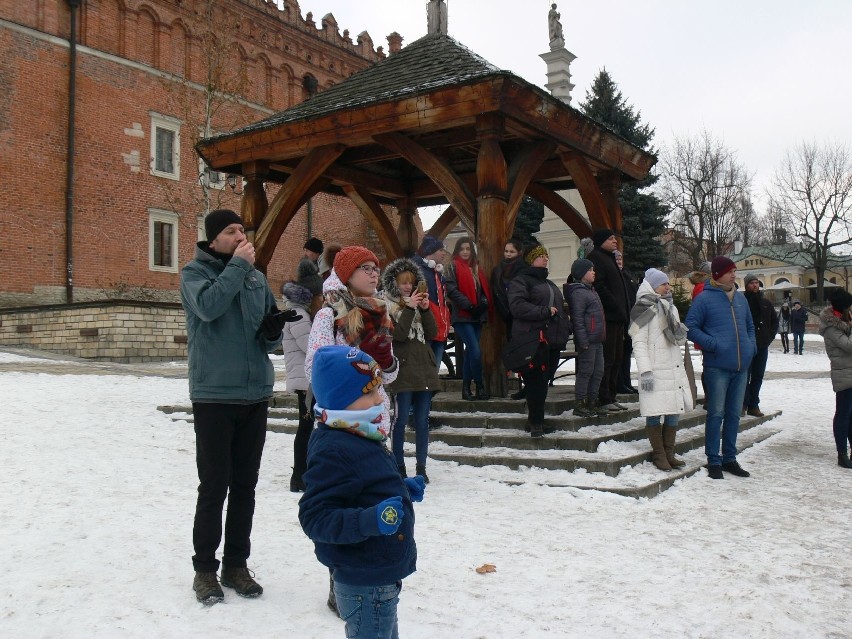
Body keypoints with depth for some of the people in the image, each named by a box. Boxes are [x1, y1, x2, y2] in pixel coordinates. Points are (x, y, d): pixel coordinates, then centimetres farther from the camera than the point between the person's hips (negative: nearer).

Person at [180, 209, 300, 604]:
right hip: (213, 396, -4)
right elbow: (209, 305, -23)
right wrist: (238, 265, -14)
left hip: (255, 395, 5)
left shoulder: (257, 278, 13)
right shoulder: (194, 273, 0)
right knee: (213, 487, 0)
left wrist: (273, 331, -6)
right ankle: (205, 568, 15)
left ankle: (236, 564, 23)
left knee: (245, 486, 10)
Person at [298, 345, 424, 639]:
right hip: (364, 584, -11)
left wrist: (403, 490, 14)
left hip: (382, 576, 11)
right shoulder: (332, 452, -25)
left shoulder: (359, 439, 8)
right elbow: (315, 517, -29)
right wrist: (368, 521, -39)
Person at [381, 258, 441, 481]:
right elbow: (398, 334, -14)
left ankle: (421, 467, 14)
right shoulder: (387, 306, -1)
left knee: (422, 421, 7)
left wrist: (425, 309, -3)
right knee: (400, 420, -3)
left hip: (424, 370, 5)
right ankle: (399, 467, 8)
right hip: (402, 371, -5)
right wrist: (409, 308, -15)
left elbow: (432, 333, 8)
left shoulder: (417, 303, 16)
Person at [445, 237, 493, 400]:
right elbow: (452, 290, -10)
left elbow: (484, 289, 19)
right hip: (462, 316, -6)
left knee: (470, 352, 8)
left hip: (477, 316, 6)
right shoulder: (453, 267, 0)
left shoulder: (476, 268, 18)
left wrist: (484, 302, -2)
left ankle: (466, 388, 14)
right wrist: (469, 305, -17)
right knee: (476, 351, -15)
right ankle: (479, 386, -5)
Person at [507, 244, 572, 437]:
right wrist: (545, 312, -16)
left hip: (551, 339, 8)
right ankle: (536, 423, -5)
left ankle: (537, 420, 16)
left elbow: (558, 309, 33)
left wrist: (566, 327, 16)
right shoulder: (520, 281, -2)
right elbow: (517, 306, -17)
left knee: (543, 381, 8)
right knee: (536, 382, -10)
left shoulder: (548, 283, 27)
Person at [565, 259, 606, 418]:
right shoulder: (578, 292, -12)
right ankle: (580, 405, 3)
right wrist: (583, 341, -20)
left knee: (598, 371, 12)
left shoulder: (591, 290, 19)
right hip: (587, 341, -10)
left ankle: (592, 402, 21)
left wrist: (602, 336, 20)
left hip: (597, 340, 10)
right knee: (585, 372, -4)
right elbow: (577, 318, -17)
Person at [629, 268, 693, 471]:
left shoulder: (671, 308, 17)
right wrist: (645, 371, -18)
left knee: (675, 411, 9)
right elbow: (639, 343, -11)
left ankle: (669, 453, 19)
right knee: (654, 413, -2)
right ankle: (658, 455, 8)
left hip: (675, 369, 8)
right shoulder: (645, 310, -6)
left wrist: (680, 333, -3)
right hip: (655, 371, -7)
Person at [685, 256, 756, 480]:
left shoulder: (740, 298, 14)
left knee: (734, 414, 12)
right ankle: (713, 461, 6)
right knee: (716, 414, -2)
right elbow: (690, 327, -8)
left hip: (741, 367, 6)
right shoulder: (704, 299, -5)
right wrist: (713, 344, -18)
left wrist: (751, 346, 9)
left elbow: (749, 325, 26)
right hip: (717, 367, -6)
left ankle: (730, 458, 22)